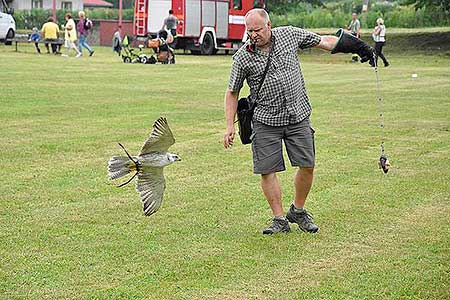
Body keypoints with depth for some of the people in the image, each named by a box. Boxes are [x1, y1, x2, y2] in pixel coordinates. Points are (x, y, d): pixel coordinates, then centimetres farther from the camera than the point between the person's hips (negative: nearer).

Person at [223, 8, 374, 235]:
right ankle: (279, 219, 9)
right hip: (266, 121, -1)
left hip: (298, 116, 2)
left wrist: (359, 47, 10)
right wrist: (230, 127, -3)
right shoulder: (242, 57, -6)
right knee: (267, 171, -4)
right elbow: (232, 93, 3)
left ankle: (298, 211, 22)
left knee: (307, 165, 1)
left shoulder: (289, 35, -3)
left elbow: (323, 41, 9)